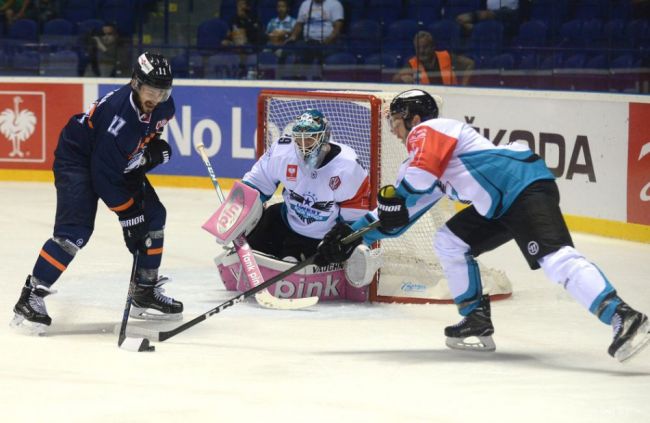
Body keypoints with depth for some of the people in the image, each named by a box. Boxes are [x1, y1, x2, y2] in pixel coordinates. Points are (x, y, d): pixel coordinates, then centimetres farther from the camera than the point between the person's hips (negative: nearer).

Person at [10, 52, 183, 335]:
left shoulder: (163, 107, -12)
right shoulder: (118, 113, -36)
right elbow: (104, 176, -31)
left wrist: (155, 148, -3)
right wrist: (129, 215, -25)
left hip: (122, 161, 9)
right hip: (78, 159, -9)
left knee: (153, 215, 5)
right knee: (75, 229, -23)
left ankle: (146, 293, 17)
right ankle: (31, 297, -21)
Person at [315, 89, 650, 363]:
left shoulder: (427, 130, 1)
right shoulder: (423, 153, 29)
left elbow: (421, 173, -21)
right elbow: (400, 209, 30)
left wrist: (393, 196, -11)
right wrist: (353, 233, 27)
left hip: (526, 186, -11)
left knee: (555, 258, -26)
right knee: (449, 241, 16)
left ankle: (623, 318, -40)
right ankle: (477, 324, 14)